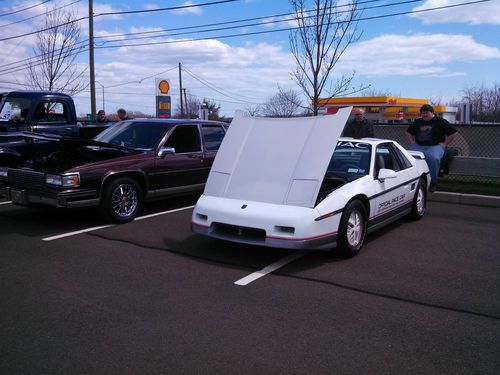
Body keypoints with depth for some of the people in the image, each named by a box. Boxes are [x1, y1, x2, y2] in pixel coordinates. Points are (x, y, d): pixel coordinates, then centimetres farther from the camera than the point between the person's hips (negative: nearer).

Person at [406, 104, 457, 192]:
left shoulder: (440, 122, 7)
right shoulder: (417, 122, 20)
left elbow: (453, 133, 6)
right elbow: (408, 133, 32)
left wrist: (445, 144, -1)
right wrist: (412, 142, 15)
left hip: (435, 146, -4)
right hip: (418, 146, 4)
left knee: (433, 158, -37)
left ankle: (433, 182, -22)